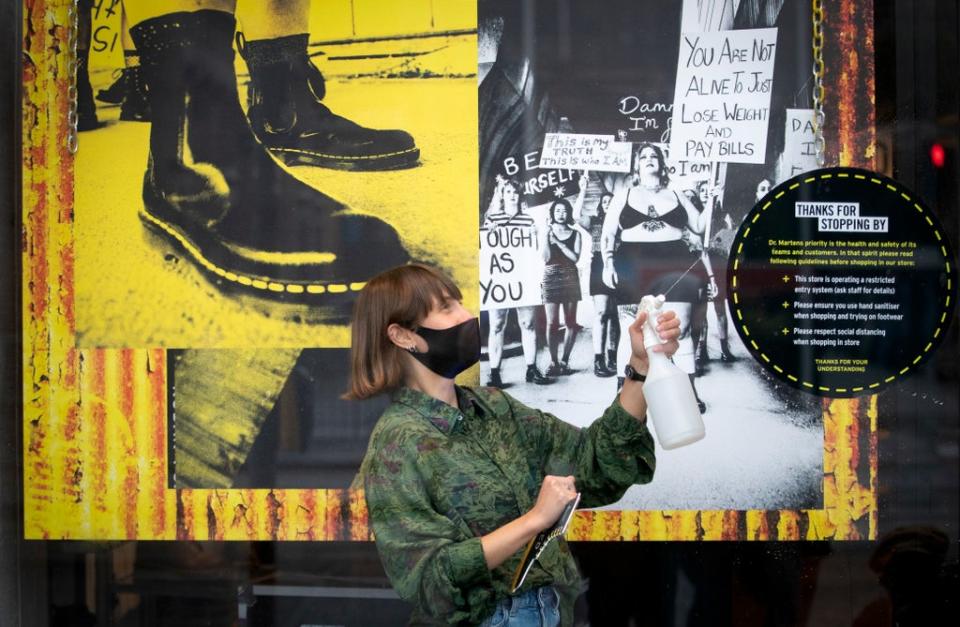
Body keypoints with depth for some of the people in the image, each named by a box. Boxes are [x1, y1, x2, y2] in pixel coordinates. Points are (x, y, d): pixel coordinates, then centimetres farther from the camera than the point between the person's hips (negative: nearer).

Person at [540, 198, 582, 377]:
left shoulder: (575, 233, 7)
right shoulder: (547, 232, 7)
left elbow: (575, 257, -4)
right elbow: (546, 258, -2)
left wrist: (559, 242, -8)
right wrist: (547, 236, -10)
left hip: (570, 279, 1)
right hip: (551, 278, -1)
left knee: (570, 322, -1)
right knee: (552, 323, -9)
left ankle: (564, 361, 6)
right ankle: (553, 362, -5)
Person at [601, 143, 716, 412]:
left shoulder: (675, 195, 17)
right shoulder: (624, 194, 13)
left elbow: (699, 226, 17)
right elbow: (608, 233, 8)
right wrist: (608, 263, -6)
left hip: (673, 266, 1)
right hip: (634, 267, -1)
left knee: (679, 330, -5)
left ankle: (690, 392, -1)